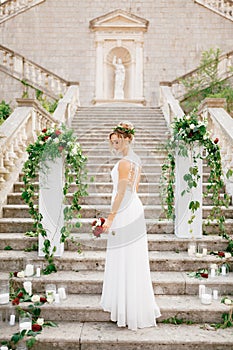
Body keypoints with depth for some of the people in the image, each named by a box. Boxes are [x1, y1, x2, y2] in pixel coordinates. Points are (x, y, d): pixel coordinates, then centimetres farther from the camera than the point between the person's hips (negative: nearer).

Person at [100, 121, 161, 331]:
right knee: (133, 261, 16)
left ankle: (131, 312, 8)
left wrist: (110, 218, -18)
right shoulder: (137, 160, 13)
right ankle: (136, 306, 29)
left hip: (124, 212, -10)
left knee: (125, 262, -2)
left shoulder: (124, 163, -17)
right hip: (135, 209, 10)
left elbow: (120, 193, -20)